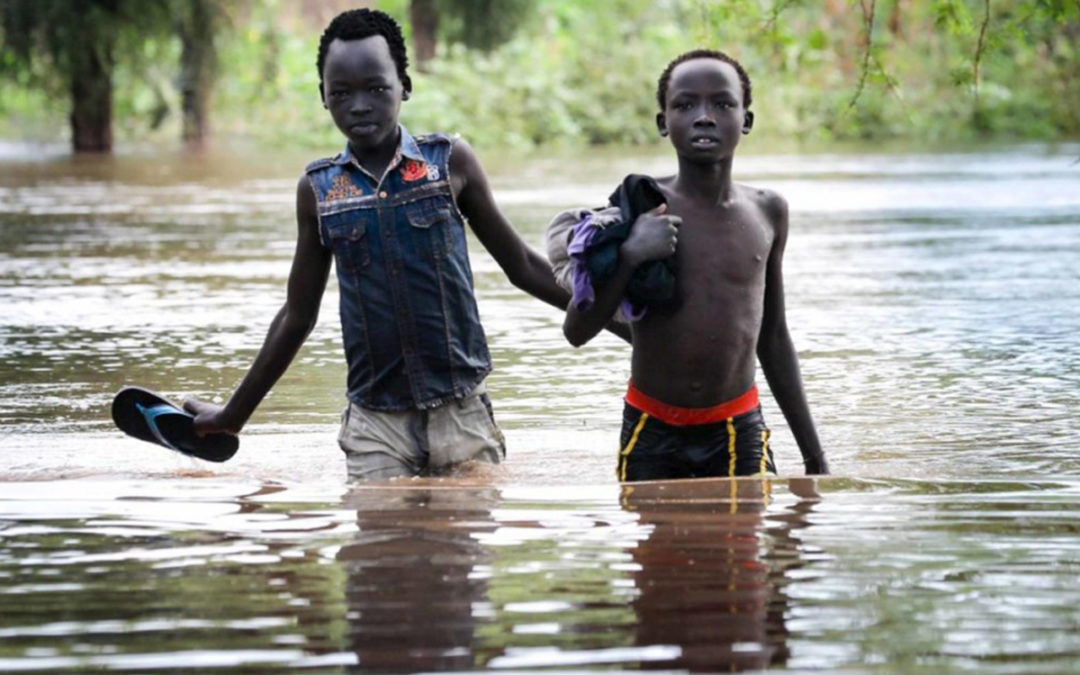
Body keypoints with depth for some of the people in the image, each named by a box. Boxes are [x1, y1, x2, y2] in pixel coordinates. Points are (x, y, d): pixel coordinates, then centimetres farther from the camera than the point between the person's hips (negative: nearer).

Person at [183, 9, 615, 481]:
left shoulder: (450, 162, 1)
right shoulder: (318, 189, 6)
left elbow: (522, 267, 10)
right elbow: (298, 316, 16)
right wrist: (234, 415, 17)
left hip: (459, 413, -1)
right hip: (375, 423, 1)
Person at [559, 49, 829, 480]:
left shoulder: (767, 213, 4)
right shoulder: (641, 207, -6)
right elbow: (577, 332, -9)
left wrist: (814, 455, 15)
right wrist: (630, 255, -24)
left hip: (739, 432, 2)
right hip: (651, 432, -2)